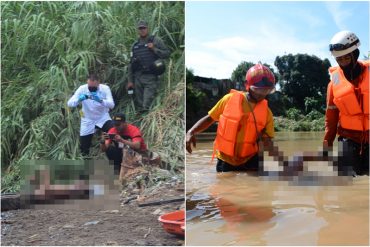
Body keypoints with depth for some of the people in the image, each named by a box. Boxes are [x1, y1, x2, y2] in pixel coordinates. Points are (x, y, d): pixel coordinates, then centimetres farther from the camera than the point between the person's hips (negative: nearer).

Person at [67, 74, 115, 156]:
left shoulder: (105, 88, -19)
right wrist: (79, 99, -43)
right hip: (88, 120, 1)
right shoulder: (82, 89, -17)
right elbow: (69, 103, -22)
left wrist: (100, 100, -47)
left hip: (103, 118, -1)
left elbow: (111, 105, -29)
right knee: (84, 146, 4)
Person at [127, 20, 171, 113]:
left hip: (150, 78, -5)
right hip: (138, 78, 5)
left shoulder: (155, 40, 5)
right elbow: (131, 64, 18)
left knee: (146, 106, -16)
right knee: (140, 106, 6)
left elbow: (167, 53, 1)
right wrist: (130, 80, 13)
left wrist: (154, 49, -13)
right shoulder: (135, 45, 16)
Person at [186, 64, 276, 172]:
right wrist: (191, 132, -15)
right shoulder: (229, 99, -8)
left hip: (249, 162, 1)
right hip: (225, 161, -1)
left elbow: (267, 142, 4)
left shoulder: (266, 112, -3)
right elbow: (209, 118, 0)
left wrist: (265, 140, -20)